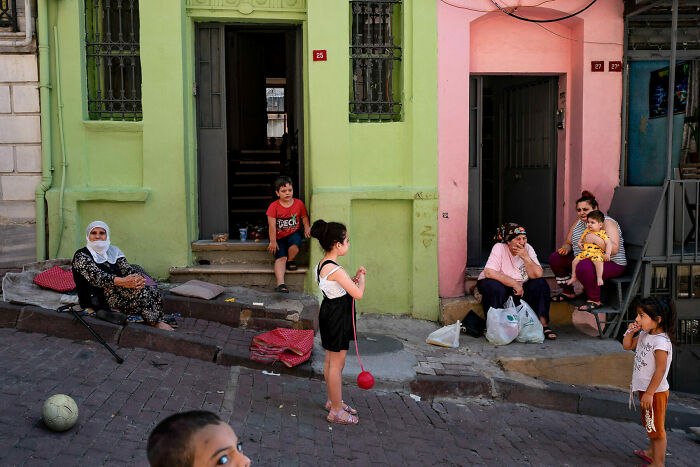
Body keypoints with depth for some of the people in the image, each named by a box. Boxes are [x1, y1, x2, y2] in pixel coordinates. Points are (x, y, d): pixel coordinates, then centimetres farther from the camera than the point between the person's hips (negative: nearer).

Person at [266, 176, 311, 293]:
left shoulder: (299, 203, 1)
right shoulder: (274, 206, -7)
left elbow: (304, 217, 13)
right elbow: (272, 225, -11)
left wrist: (307, 227, -8)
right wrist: (273, 241, -16)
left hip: (293, 234, 1)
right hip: (279, 237, -1)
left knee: (296, 242, -34)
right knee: (281, 257, -20)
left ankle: (290, 261, -3)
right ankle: (280, 284, -33)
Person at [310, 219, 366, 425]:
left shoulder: (322, 265, 4)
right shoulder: (336, 270, -25)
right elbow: (358, 293, -24)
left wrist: (354, 277, 3)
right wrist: (361, 278, -6)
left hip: (329, 313, 10)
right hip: (337, 317, -10)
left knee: (330, 361, 20)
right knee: (337, 363, 1)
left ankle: (332, 401, 35)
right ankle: (336, 411, 13)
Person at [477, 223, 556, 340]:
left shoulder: (528, 249, -7)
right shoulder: (499, 248, -18)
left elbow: (537, 275, -16)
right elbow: (489, 272, -31)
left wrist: (526, 257, -29)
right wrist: (514, 284, -29)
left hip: (521, 287, 4)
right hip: (499, 285, -4)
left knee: (541, 284, -18)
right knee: (494, 287, -36)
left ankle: (544, 325, -12)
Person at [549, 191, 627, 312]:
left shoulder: (607, 223, -13)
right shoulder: (577, 223, 10)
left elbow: (614, 249, -24)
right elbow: (568, 243, 19)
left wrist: (595, 239, -36)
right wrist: (565, 249, -6)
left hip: (611, 264, -9)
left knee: (583, 266, -39)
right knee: (555, 258, 1)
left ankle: (595, 301, -19)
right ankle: (568, 292, 14)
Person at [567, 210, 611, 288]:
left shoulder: (602, 233, 0)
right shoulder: (586, 231, 16)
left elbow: (608, 243, -6)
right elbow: (581, 239, 32)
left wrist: (607, 254, -18)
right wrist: (579, 243, 9)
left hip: (597, 253, -5)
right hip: (585, 252, 6)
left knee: (598, 261, -36)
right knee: (575, 261, -9)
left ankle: (599, 278, -26)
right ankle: (573, 277, 9)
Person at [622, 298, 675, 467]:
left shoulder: (661, 341, -26)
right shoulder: (645, 334, 1)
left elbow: (660, 370, -27)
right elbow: (627, 346, 15)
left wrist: (649, 393, -25)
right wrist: (630, 332, -5)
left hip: (656, 391, -9)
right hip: (645, 389, 9)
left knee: (656, 426, 4)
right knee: (648, 423, 25)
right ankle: (652, 452, 44)